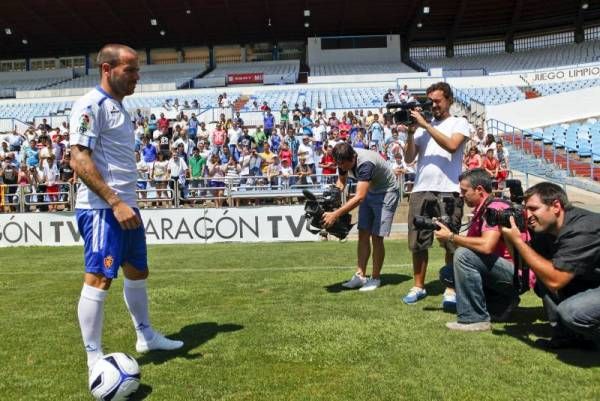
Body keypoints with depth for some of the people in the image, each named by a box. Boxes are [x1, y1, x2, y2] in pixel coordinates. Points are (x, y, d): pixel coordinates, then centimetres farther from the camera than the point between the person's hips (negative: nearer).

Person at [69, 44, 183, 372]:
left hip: (125, 207, 10)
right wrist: (115, 203, -24)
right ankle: (95, 360, 5)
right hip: (102, 209, -10)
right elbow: (79, 161, -19)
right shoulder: (91, 104, -11)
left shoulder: (118, 107, 17)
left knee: (137, 272, 18)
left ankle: (146, 336, 34)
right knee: (99, 279, -6)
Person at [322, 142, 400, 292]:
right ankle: (360, 275, 5)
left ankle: (375, 278, 4)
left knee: (376, 237, -8)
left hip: (387, 192, -7)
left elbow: (359, 197, -44)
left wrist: (336, 214, -47)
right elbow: (341, 183, 5)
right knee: (363, 234, 1)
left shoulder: (365, 163, -37)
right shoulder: (344, 160, -13)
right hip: (369, 192, 7)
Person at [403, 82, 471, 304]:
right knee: (417, 242, 6)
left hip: (448, 191, -3)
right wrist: (411, 132, -3)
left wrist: (425, 124, -11)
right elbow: (409, 158, 10)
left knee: (451, 243, 0)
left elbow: (452, 145, -14)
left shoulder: (459, 123, 8)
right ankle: (418, 286, 17)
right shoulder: (422, 126, 16)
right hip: (421, 190, 4)